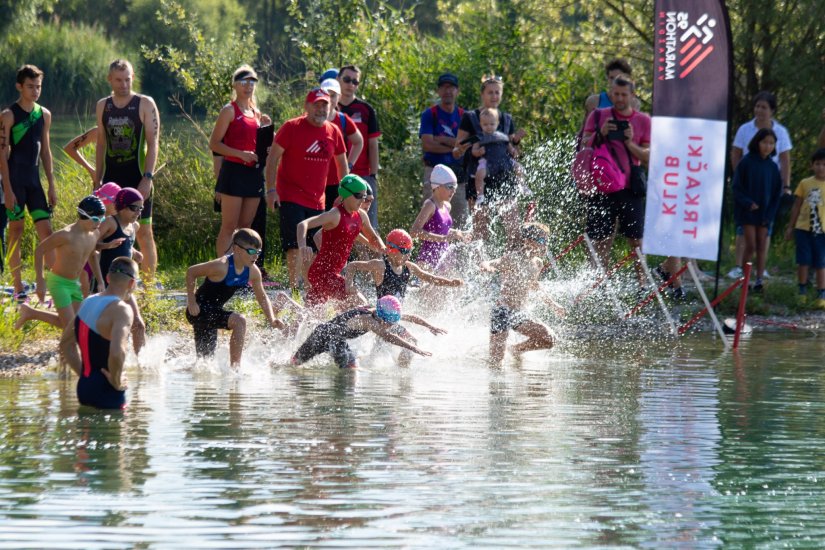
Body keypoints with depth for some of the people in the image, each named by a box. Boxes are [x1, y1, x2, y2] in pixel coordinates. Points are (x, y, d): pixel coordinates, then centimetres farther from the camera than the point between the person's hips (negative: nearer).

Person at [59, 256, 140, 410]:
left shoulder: (88, 302, 11)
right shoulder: (121, 310, -17)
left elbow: (65, 344, 20)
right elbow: (116, 352, -32)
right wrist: (116, 381, -16)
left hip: (84, 386, 8)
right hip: (107, 392, -8)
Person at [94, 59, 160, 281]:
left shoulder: (145, 105, -4)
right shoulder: (102, 106, 9)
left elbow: (152, 144, -8)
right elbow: (101, 145, 15)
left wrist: (147, 178, -17)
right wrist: (97, 181, 10)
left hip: (137, 179, -4)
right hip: (111, 179, 4)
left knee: (144, 233, -2)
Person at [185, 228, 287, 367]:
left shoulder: (253, 272, -5)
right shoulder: (221, 266, -25)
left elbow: (261, 296, 9)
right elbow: (191, 272, -16)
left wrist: (272, 320, -6)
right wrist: (191, 302, -17)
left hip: (214, 312, 8)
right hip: (199, 311, -8)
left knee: (206, 359, 18)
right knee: (239, 321, -29)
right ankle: (234, 366, -25)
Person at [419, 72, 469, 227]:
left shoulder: (463, 116, 11)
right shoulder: (429, 115, 3)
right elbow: (427, 145, -10)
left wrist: (442, 139, -8)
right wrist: (454, 145, -8)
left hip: (459, 172, 3)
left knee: (461, 218, 1)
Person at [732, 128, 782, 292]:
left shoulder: (772, 167, 3)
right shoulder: (746, 163, -7)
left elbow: (777, 193, 8)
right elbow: (737, 187, -5)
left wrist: (770, 214, -1)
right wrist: (747, 203, -18)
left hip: (764, 213, 3)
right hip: (747, 211, -3)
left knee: (761, 246, 2)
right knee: (751, 245, -7)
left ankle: (758, 280, 4)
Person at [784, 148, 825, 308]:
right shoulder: (805, 183, 5)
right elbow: (797, 206, 11)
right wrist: (790, 227, 10)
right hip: (803, 228, 1)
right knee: (803, 261, 3)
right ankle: (802, 292, 16)